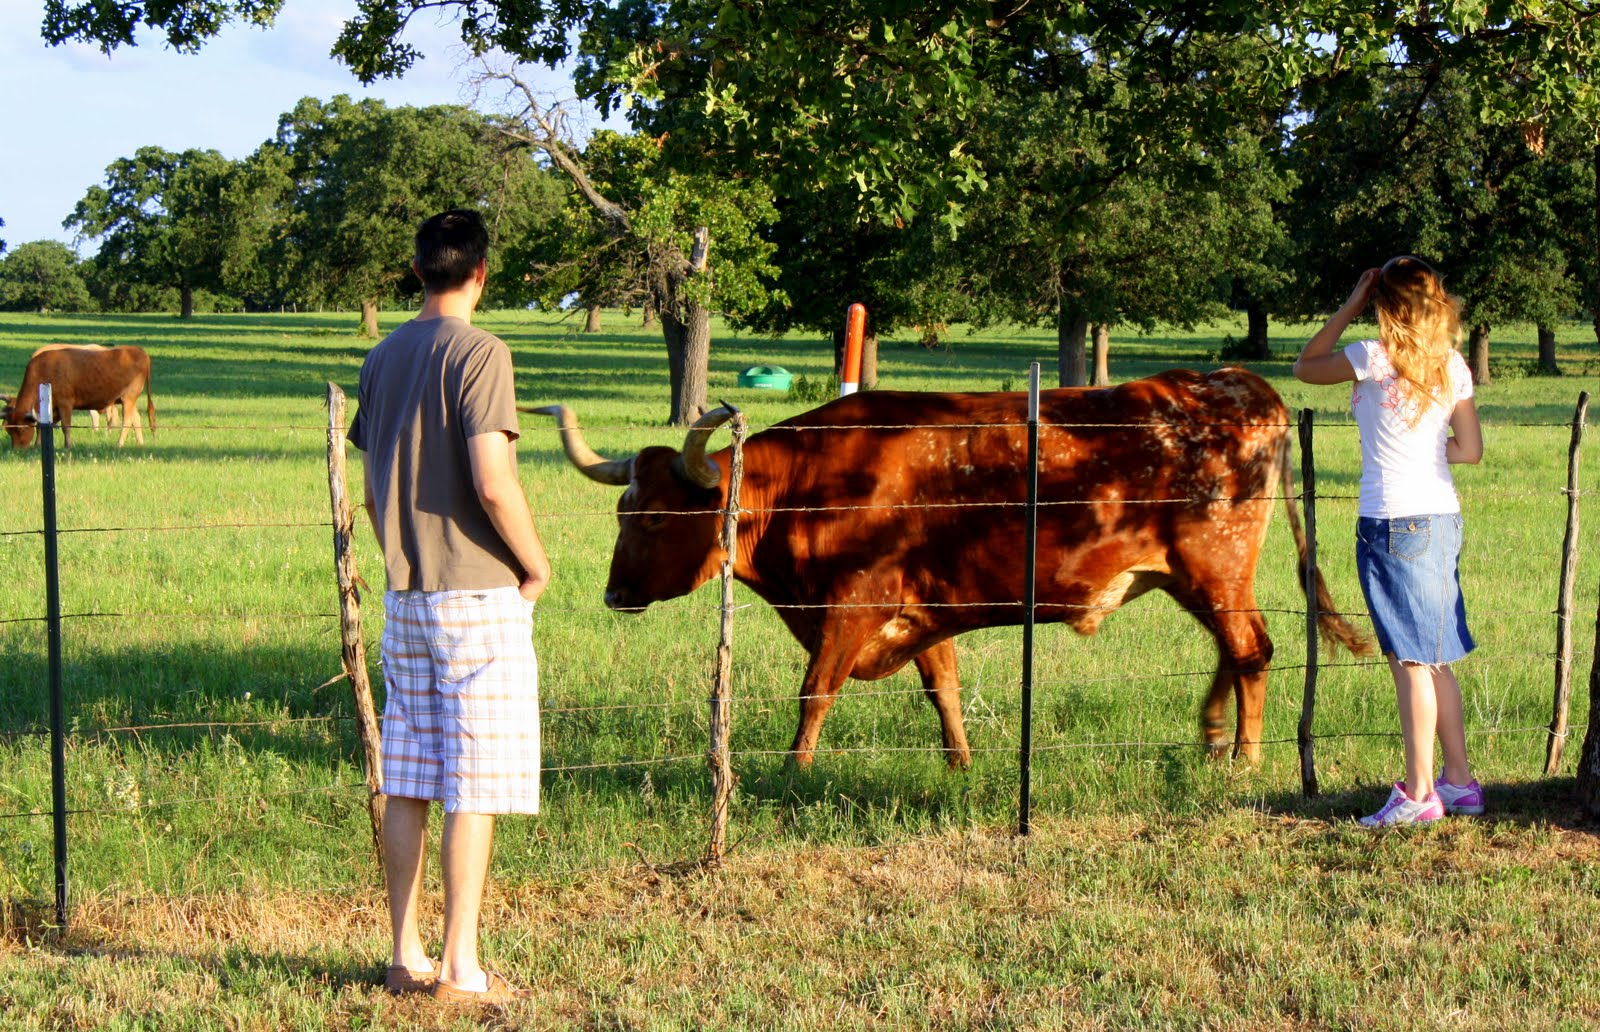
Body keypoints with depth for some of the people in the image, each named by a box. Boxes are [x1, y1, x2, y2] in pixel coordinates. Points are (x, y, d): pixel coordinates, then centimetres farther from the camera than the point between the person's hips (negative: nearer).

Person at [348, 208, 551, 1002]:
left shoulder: (383, 358, 10)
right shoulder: (478, 354, -12)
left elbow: (373, 487, 14)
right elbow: (492, 482, -19)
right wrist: (536, 564, -6)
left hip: (405, 599, 7)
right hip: (479, 594, -7)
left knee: (406, 784, 10)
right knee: (475, 786, -2)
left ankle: (407, 957, 15)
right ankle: (461, 967, 0)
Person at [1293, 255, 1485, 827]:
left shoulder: (1375, 358, -11)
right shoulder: (1453, 366, 5)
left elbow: (1305, 366, 6)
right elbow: (1470, 448, 9)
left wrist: (1351, 306, 7)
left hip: (1392, 522, -7)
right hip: (1441, 517, 7)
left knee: (1411, 661, -4)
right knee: (1434, 659, 15)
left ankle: (1419, 795, -1)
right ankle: (1460, 781, 20)